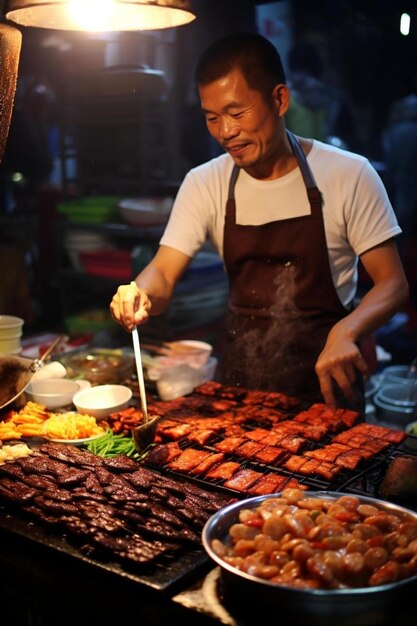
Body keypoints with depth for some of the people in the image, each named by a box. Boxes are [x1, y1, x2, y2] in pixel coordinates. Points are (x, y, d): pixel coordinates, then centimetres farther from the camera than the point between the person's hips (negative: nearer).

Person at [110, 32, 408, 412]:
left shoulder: (349, 176, -10)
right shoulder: (204, 184, -2)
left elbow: (392, 282, -7)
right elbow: (163, 273, -5)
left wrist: (346, 331, -27)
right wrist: (142, 295, -29)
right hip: (240, 380, 3)